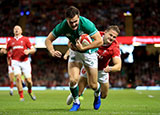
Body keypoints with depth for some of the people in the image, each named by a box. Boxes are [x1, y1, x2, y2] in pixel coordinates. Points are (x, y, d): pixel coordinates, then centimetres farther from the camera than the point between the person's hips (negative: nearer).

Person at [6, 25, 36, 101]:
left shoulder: (25, 39, 7)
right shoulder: (10, 41, 13)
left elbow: (33, 50, 4)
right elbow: (7, 50, 24)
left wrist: (28, 51, -16)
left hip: (25, 62, -1)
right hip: (15, 62, 1)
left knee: (28, 80, -4)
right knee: (18, 77, -19)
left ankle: (30, 91, 29)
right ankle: (21, 96, -12)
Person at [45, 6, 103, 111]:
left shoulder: (86, 24, -31)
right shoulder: (62, 26, -22)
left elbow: (99, 41, -30)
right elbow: (48, 40, -11)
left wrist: (83, 48, -34)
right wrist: (52, 51, -31)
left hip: (89, 52, -2)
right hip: (75, 52, 2)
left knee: (93, 85, 1)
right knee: (73, 80, -16)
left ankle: (97, 94, 39)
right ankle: (76, 102, 11)